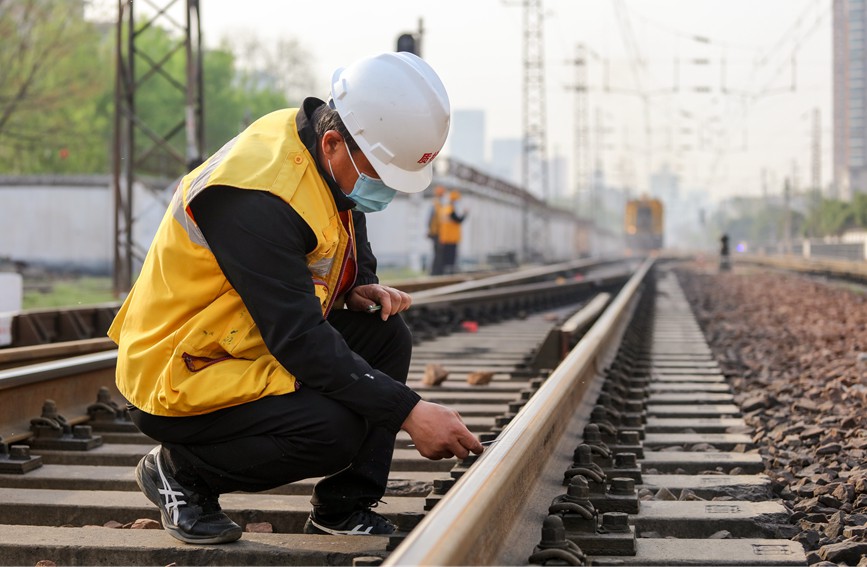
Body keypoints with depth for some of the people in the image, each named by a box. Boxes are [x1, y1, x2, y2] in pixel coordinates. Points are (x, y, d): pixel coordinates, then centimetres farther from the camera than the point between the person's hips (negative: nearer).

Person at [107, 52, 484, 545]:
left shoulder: (336, 161, -3)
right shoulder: (258, 194, -30)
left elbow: (350, 244, 19)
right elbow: (299, 341, -33)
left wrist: (360, 288, -5)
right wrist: (408, 412, -33)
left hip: (251, 347, 9)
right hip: (180, 378, -9)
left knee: (386, 335, -4)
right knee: (334, 430, -26)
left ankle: (344, 509, 4)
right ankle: (180, 470, -2)